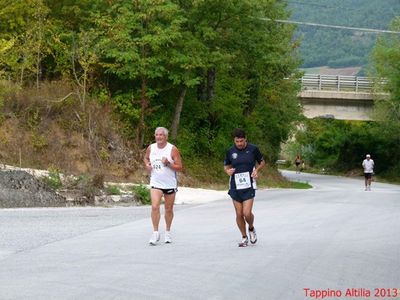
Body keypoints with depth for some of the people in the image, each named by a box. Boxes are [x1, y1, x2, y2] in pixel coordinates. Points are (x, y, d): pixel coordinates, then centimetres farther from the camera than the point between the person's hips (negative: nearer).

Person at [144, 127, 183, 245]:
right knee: (155, 206, -16)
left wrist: (168, 164, -23)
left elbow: (179, 167, -8)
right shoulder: (151, 148, 2)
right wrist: (147, 165, 1)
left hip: (170, 184, -1)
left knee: (168, 209, 10)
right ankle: (155, 233, -8)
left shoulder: (172, 149, -8)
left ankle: (168, 232, 29)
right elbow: (146, 158, 23)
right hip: (155, 183, 1)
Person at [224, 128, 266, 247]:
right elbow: (226, 165, 15)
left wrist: (256, 170, -8)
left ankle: (251, 229, 22)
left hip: (249, 186, -2)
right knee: (239, 214, 4)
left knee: (247, 213, -11)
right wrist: (228, 171, -8)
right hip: (235, 186, 2)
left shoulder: (253, 149, -3)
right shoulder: (230, 151, 1)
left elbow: (262, 162, 11)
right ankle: (244, 237, 22)